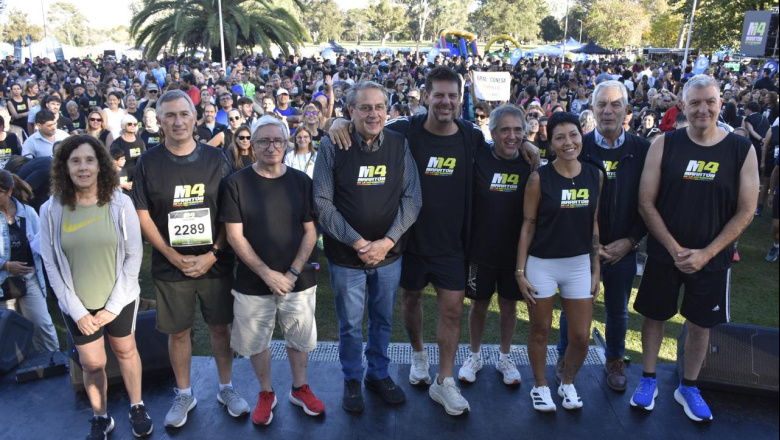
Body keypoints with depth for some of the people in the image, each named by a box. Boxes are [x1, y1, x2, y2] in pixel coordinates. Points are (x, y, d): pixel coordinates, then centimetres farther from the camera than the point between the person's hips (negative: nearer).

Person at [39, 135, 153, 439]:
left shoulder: (120, 203, -12)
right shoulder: (51, 210, -10)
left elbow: (134, 255, -10)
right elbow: (51, 265, -6)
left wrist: (114, 305, -11)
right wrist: (76, 310, -9)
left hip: (120, 299, 0)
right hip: (78, 305, 1)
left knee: (126, 351, 18)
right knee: (91, 363, 12)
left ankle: (137, 407, 39)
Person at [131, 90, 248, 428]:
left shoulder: (215, 159, -2)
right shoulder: (148, 162, -3)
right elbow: (143, 216, -3)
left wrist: (212, 254, -11)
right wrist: (175, 256, -10)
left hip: (215, 263, 0)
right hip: (170, 266, 0)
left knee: (220, 326, 11)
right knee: (178, 332, 11)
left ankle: (226, 388, 31)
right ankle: (184, 394, 31)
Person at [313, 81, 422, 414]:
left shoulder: (399, 145, -4)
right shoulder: (332, 146, -10)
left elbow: (412, 198, -4)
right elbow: (322, 202, -11)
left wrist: (387, 241, -14)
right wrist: (357, 242, -16)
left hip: (389, 253, 2)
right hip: (346, 255, -2)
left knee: (383, 320, 19)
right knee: (350, 324, 13)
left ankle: (379, 374, 41)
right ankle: (352, 380, 36)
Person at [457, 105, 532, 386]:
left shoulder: (529, 164, -3)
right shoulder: (478, 159, -11)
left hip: (515, 249, 2)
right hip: (480, 248, -1)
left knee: (509, 305, 16)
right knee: (479, 304, 14)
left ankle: (504, 357, 37)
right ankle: (475, 356, 35)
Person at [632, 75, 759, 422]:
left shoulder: (742, 150, -5)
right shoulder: (664, 145, -7)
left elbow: (745, 211, -5)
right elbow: (646, 203, -8)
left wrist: (706, 253, -13)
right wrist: (675, 249, -14)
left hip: (712, 258, 1)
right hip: (664, 254, 0)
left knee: (701, 323, 13)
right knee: (654, 315, 10)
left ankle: (688, 387, 33)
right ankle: (648, 380, 30)